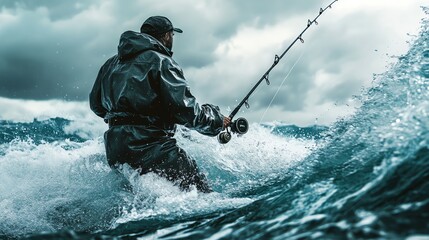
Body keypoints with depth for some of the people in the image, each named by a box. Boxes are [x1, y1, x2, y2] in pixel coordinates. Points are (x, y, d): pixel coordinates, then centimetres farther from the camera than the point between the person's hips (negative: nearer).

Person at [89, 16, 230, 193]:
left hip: (114, 151, 9)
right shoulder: (161, 62, -6)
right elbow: (186, 110, -14)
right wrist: (218, 120, 2)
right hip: (150, 148, -8)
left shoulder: (112, 63, 17)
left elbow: (96, 104, 25)